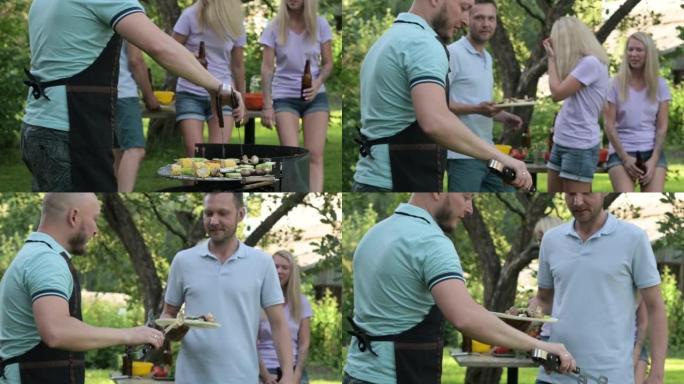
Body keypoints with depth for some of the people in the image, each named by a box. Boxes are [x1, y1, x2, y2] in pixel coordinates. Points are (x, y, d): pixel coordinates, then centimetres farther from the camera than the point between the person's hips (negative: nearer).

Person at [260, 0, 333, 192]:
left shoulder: (320, 24, -1)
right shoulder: (274, 28, -5)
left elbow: (328, 63, 4)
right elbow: (267, 68, -4)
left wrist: (318, 83, -17)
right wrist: (267, 105, -9)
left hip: (314, 96, 1)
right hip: (284, 97, -1)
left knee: (315, 155, -6)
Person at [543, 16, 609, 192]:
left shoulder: (591, 63, -16)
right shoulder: (579, 62, 13)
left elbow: (557, 93, -18)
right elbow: (561, 90, 14)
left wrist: (552, 58, -6)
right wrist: (554, 57, 13)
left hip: (580, 145, -10)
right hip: (561, 141, 10)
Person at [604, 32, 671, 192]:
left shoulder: (659, 85, 6)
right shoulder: (616, 84, 1)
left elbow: (662, 127, 4)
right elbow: (609, 125, -2)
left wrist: (653, 160, -9)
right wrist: (625, 158, -11)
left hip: (652, 151, 2)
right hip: (621, 152, -2)